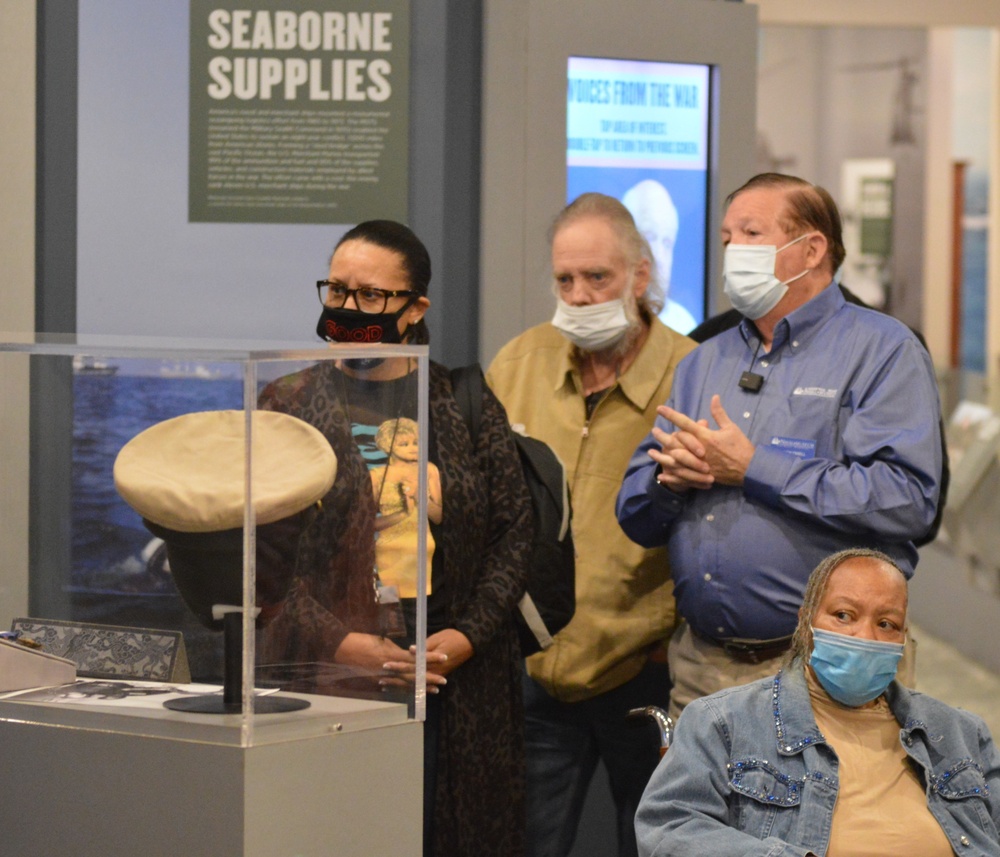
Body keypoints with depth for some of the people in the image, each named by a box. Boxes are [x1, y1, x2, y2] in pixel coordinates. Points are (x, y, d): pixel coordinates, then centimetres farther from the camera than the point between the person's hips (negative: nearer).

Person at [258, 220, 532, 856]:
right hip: (327, 683, -1)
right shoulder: (290, 405, 6)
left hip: (455, 691, 1)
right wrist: (340, 644, -13)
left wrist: (466, 636, -8)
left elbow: (515, 530, 6)